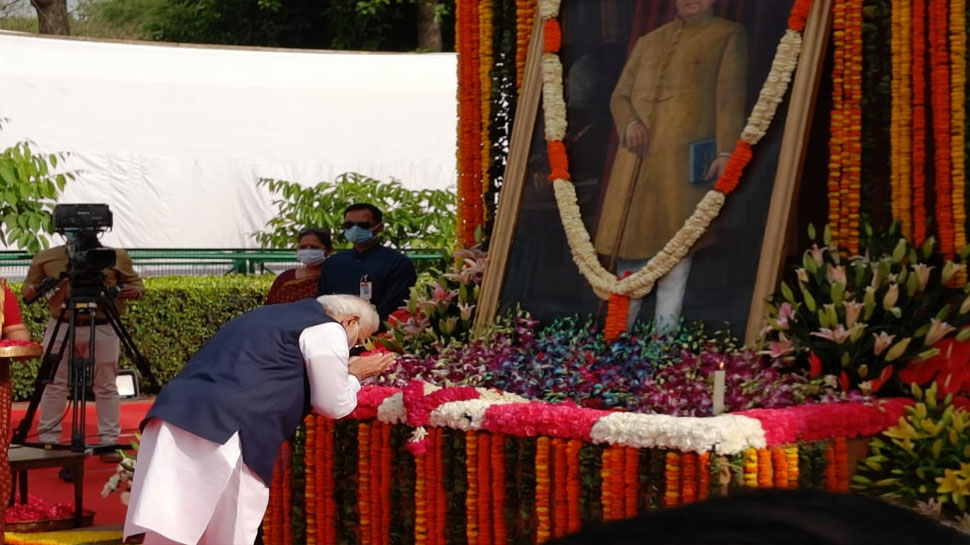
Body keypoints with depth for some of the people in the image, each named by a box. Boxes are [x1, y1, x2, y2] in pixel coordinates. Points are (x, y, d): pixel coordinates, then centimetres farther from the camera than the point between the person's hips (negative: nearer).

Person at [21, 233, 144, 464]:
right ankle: (47, 443, 14)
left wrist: (132, 291, -19)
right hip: (61, 327, 1)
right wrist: (35, 290, -15)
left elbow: (136, 283, 4)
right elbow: (27, 289, 9)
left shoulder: (116, 258, -5)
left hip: (103, 328, -1)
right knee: (54, 385, 4)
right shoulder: (46, 259, -2)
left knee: (106, 386, 2)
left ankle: (109, 443, 9)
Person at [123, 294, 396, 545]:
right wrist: (354, 375, 27)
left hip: (174, 415, 8)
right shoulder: (327, 330, 6)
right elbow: (334, 405, 9)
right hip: (222, 429, -8)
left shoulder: (273, 316, 30)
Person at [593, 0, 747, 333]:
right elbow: (620, 95, 18)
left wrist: (726, 152, -11)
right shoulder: (648, 42, 21)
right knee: (631, 238, 3)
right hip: (638, 156, 4)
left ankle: (665, 334, -1)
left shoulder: (727, 36, 8)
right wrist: (630, 123, -3)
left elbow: (729, 99, -1)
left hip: (685, 157, -4)